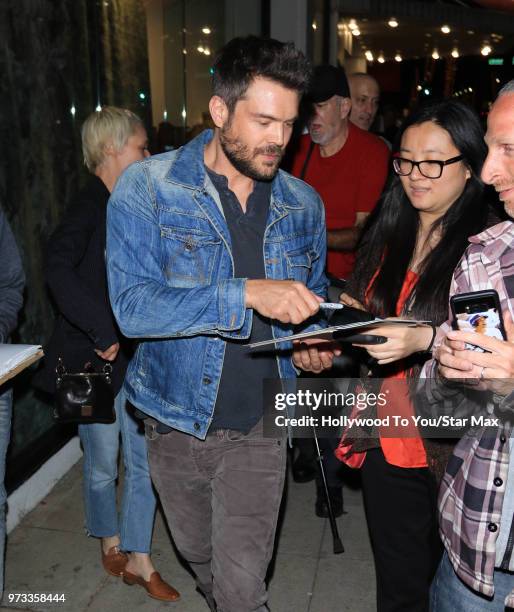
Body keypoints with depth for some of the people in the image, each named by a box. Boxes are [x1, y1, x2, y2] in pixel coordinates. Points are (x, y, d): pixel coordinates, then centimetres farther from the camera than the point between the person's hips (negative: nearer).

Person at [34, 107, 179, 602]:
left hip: (137, 356, 6)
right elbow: (59, 269, -32)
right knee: (103, 465, 14)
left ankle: (138, 560, 28)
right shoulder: (89, 207, -15)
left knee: (144, 462, 11)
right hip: (95, 359, -6)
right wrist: (104, 332, -30)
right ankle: (111, 546, 39)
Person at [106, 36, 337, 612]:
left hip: (259, 423, 0)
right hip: (176, 419, 0)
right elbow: (133, 306, -24)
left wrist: (312, 344, -10)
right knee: (198, 556, 25)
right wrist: (247, 293, -34)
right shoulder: (147, 188, -13)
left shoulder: (302, 204, -1)